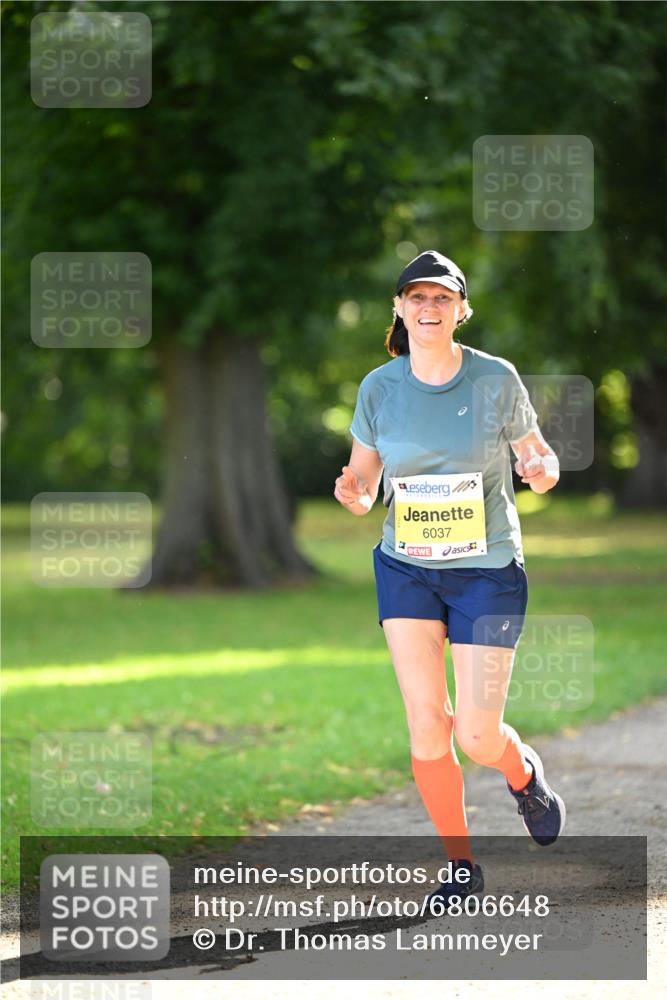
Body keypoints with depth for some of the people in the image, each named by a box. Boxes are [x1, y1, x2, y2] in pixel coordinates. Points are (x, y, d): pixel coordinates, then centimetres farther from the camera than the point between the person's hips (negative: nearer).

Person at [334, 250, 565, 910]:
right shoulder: (379, 388, -2)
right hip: (406, 568, 2)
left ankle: (524, 772, 33)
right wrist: (354, 493, -17)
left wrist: (542, 470, -20)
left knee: (477, 739, -5)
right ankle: (461, 866, 10)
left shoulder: (496, 379, -8)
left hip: (488, 570, -2)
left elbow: (538, 457, 4)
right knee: (426, 725, -7)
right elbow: (363, 480, 7)